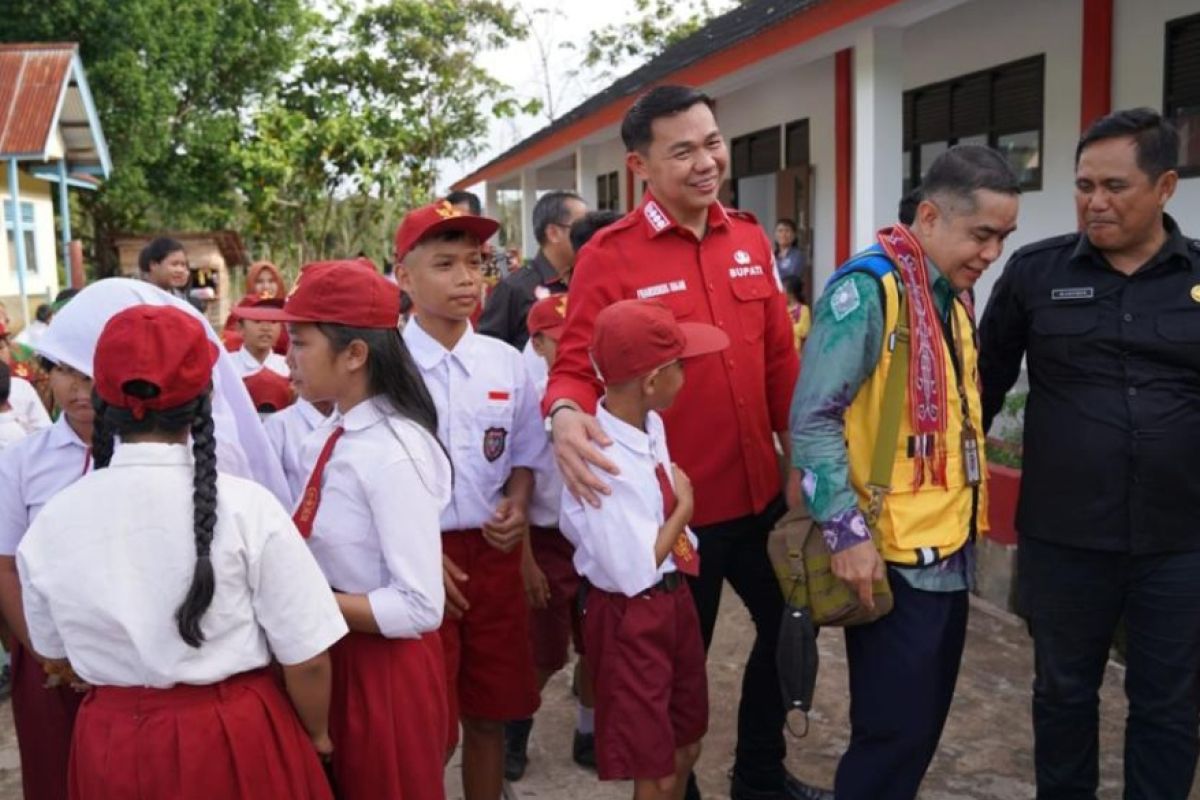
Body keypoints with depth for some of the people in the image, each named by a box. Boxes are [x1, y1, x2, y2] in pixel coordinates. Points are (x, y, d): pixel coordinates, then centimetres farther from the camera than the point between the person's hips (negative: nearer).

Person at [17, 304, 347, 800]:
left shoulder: (52, 521, -9)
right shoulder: (245, 505, -19)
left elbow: (58, 660, 7)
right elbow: (306, 658, -14)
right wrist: (317, 735, 6)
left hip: (109, 744, 3)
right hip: (237, 738, -2)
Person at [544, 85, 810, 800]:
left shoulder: (750, 239, 5)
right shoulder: (609, 256, -11)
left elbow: (781, 361, 9)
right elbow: (576, 367, -13)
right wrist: (566, 414, -36)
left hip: (760, 493, 6)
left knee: (791, 629, 21)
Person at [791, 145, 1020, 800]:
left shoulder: (954, 295, 11)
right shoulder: (868, 287, -16)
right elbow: (813, 419, -19)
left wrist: (965, 522, 18)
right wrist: (846, 533, -22)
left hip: (950, 550, 9)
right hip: (891, 556, -8)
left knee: (923, 724, 18)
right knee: (894, 732, 1)